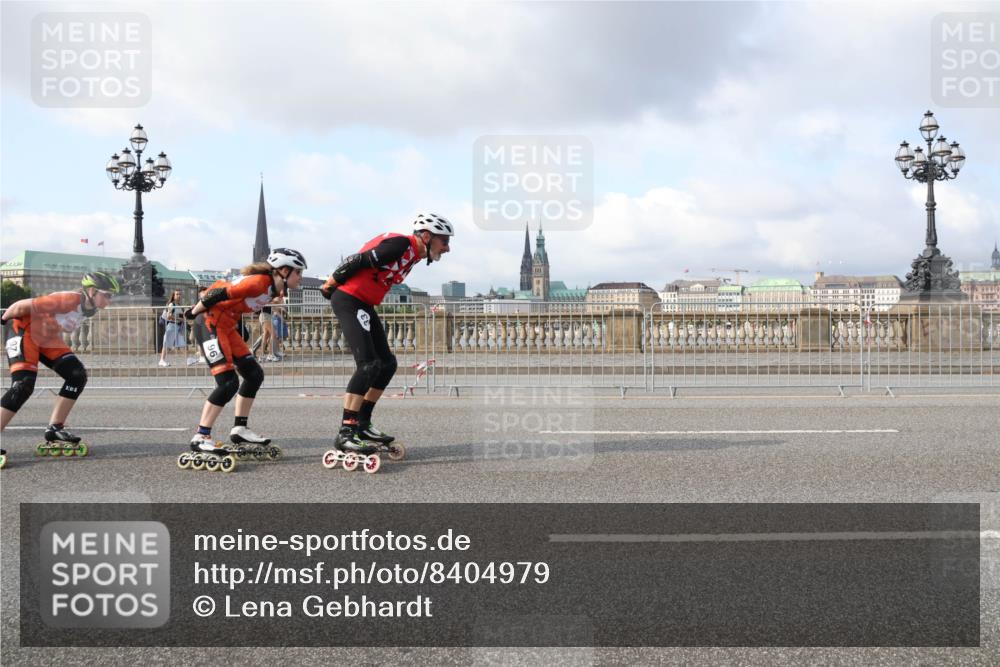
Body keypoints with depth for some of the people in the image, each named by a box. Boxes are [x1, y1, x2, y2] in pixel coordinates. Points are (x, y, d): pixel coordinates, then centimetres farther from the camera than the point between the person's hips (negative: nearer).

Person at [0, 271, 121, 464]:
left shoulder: (89, 308, -3)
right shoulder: (69, 300, -31)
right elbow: (22, 306, -25)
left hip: (47, 337, 9)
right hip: (23, 329, -9)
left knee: (77, 375, 0)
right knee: (23, 384, -21)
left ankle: (54, 429, 7)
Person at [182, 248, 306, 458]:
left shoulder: (272, 288, 7)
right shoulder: (259, 282, -22)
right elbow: (218, 294, -22)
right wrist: (194, 312, -9)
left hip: (227, 327, 10)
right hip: (209, 324, -10)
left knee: (254, 374, 8)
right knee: (229, 382, -16)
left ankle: (239, 429, 15)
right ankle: (200, 438, -13)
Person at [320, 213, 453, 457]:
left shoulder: (413, 255, 13)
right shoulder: (400, 244, -18)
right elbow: (358, 261, -17)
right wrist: (330, 285, -6)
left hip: (363, 305, 10)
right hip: (348, 300, -10)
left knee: (387, 364, 10)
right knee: (369, 365, -19)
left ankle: (362, 424, 17)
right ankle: (346, 434, -20)